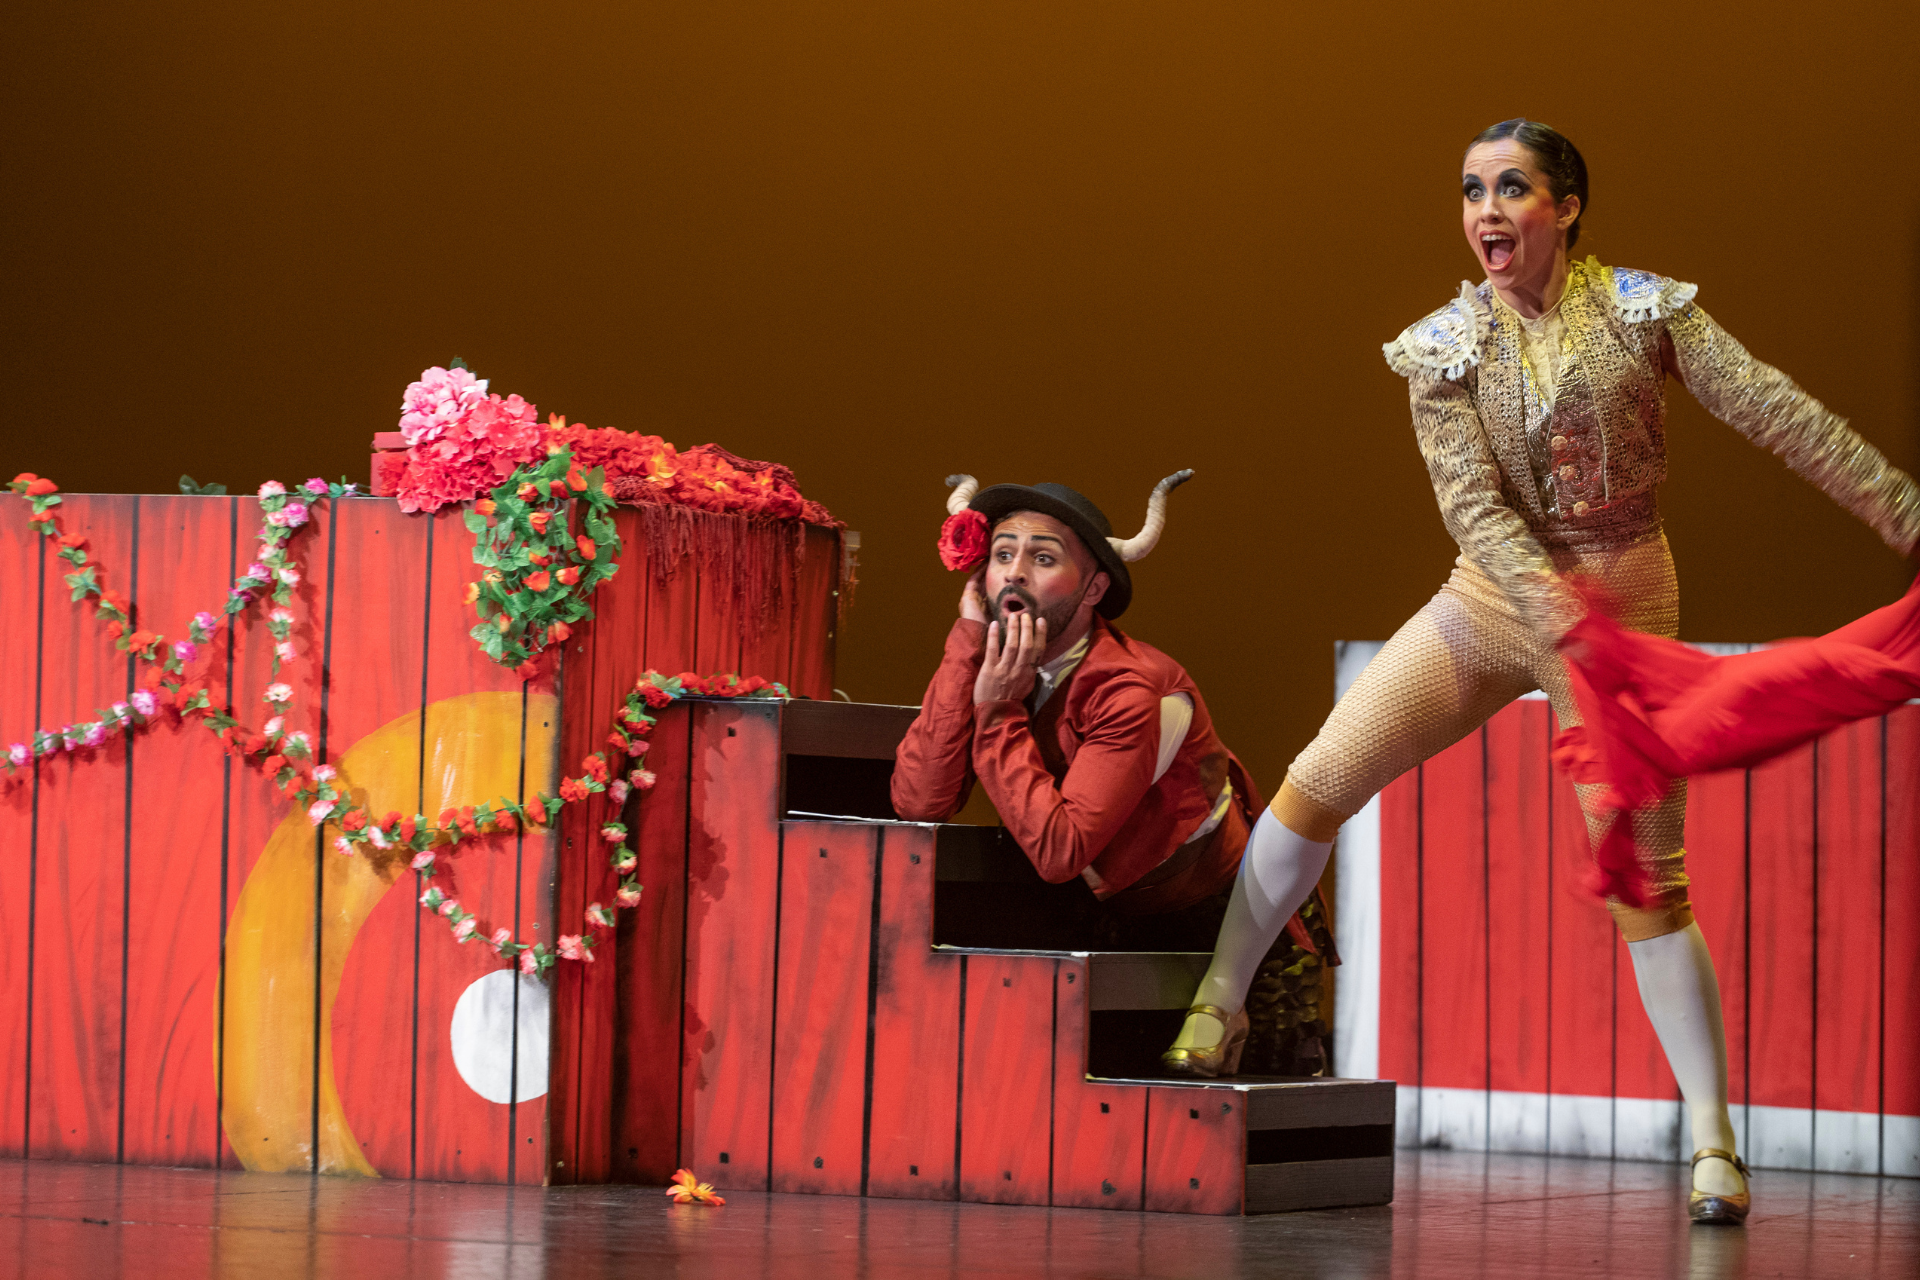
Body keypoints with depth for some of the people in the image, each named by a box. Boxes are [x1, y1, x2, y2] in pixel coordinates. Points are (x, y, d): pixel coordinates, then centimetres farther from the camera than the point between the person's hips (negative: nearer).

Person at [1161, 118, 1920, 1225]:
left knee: (1645, 879, -6)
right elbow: (1474, 504, -14)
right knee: (1318, 783, -4)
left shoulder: (1641, 309, -9)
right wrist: (1564, 616, -30)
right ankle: (1216, 1007, 13)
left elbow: (1776, 413, -12)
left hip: (1624, 602, -2)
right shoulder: (1445, 346, -5)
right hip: (1492, 597, 3)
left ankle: (1713, 1142, 0)